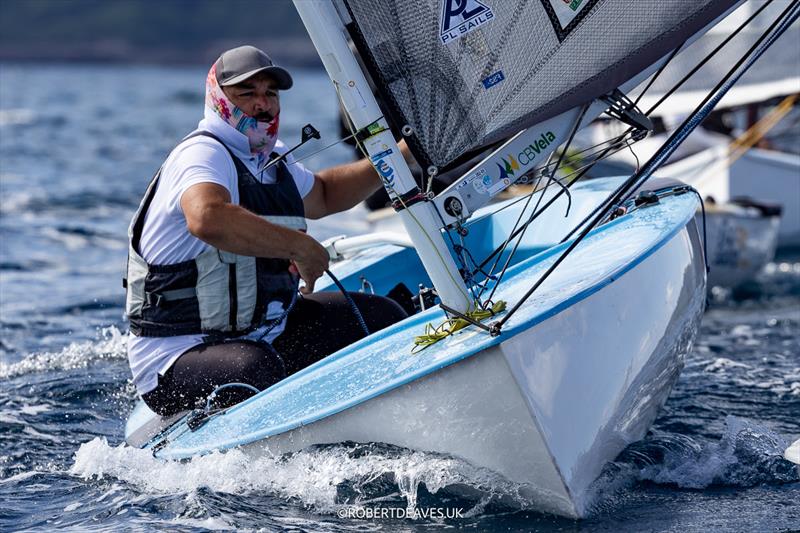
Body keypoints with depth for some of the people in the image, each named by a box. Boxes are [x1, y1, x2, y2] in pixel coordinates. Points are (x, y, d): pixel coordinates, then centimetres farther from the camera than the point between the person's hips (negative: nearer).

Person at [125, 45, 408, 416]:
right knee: (256, 371, -42)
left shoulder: (272, 157, 13)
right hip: (179, 358, -10)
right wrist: (301, 247, -36)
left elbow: (322, 195, 35)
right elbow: (207, 219, -43)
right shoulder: (203, 155, -18)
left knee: (382, 317, 7)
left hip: (264, 335, 10)